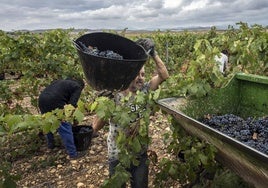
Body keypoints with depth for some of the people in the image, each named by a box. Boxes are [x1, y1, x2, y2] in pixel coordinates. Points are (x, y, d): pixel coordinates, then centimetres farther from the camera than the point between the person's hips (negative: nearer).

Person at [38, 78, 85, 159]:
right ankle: (72, 153, 3)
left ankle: (50, 144, 44)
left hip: (41, 99, 8)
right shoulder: (77, 87, 8)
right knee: (66, 128, 0)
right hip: (54, 103, -8)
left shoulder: (62, 81, 29)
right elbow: (72, 103, -5)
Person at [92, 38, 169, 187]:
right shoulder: (114, 97, -18)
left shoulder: (144, 91, -6)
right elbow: (96, 127, -22)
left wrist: (153, 54, -27)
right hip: (118, 157, -3)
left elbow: (164, 76, -16)